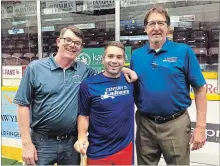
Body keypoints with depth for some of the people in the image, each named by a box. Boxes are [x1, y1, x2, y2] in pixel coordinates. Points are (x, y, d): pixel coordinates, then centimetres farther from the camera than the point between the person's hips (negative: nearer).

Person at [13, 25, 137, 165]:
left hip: (72, 142, 3)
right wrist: (26, 143, -10)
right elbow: (23, 105, -5)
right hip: (42, 142, -2)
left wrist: (122, 69, -1)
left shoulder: (84, 70, 2)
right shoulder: (35, 68, -5)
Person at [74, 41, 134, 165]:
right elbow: (83, 115, -2)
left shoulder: (130, 80, -1)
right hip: (98, 152, -2)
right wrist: (82, 136, -16)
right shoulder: (88, 85, -8)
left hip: (125, 148, 3)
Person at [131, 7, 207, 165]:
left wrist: (201, 126, -10)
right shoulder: (136, 55, 3)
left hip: (175, 124, -3)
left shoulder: (184, 51, -6)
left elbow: (199, 89, -6)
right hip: (145, 124, 3)